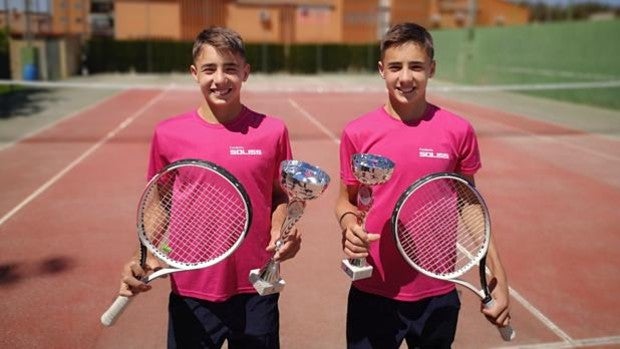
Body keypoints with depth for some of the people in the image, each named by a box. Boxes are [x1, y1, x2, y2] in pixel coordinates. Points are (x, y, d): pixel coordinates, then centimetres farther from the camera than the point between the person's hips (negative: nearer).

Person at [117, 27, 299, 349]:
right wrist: (144, 258, -9)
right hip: (191, 294, 0)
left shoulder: (272, 131, -5)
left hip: (256, 291, 0)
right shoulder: (168, 134, -4)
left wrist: (281, 233, -12)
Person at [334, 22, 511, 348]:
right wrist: (349, 225, -17)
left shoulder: (458, 131, -5)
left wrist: (498, 277, 2)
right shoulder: (357, 133, -7)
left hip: (438, 294, 1)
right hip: (373, 292, 0)